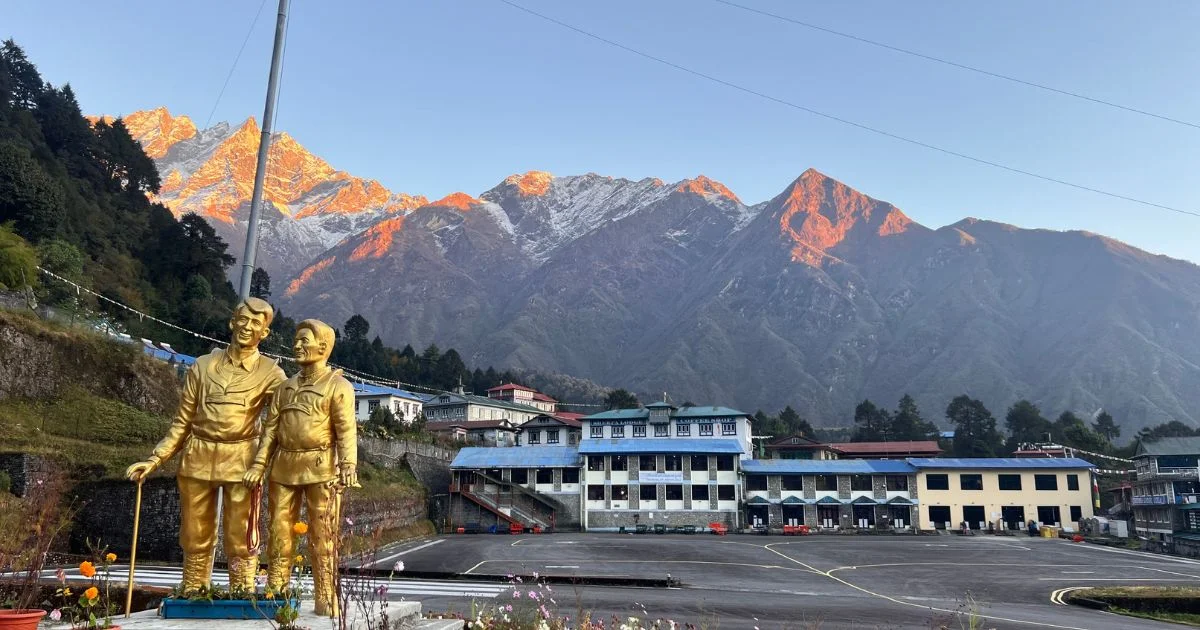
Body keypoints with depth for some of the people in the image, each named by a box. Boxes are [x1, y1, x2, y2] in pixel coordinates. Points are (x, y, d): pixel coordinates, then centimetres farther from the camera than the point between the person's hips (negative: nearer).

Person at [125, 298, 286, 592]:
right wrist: (155, 459, 5)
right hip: (198, 458, 2)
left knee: (240, 541, 1)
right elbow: (183, 421, 11)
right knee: (195, 538, 10)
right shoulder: (203, 366, 8)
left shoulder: (270, 373, 1)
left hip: (241, 461, -2)